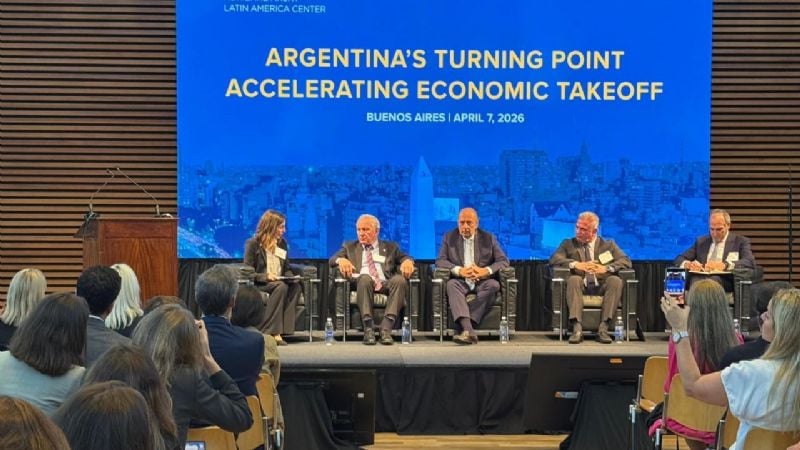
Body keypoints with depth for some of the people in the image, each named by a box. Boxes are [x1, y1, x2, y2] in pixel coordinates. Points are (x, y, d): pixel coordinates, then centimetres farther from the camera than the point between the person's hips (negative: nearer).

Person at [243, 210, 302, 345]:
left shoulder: (282, 244, 15)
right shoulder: (253, 244, -4)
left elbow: (287, 269, 19)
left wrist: (292, 277, -4)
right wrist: (266, 277, -23)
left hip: (279, 283, 6)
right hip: (258, 284, -6)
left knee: (297, 286, -27)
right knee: (281, 287, -35)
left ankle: (279, 331, -34)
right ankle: (274, 332, -38)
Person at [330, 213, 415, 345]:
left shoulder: (390, 247, 26)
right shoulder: (350, 246, 25)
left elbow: (404, 258, 14)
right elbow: (332, 260, 11)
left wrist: (407, 261, -11)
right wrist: (341, 260, -13)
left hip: (385, 284, 1)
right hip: (361, 282, -1)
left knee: (400, 279, -33)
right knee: (365, 278, -37)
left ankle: (386, 328, -39)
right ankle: (368, 329, -41)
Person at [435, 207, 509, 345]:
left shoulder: (488, 238, 9)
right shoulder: (449, 237, 9)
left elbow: (503, 261, 3)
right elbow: (440, 261, 0)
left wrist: (486, 270, -18)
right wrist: (459, 270, -19)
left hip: (482, 282, 0)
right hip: (461, 282, 0)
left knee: (494, 285, -33)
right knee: (451, 284, -34)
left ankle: (462, 327, -39)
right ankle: (468, 329, -52)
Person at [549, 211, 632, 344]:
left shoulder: (608, 245, 16)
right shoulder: (568, 244, 15)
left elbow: (626, 261, 2)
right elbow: (554, 259, -2)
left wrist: (606, 268, -18)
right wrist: (576, 264, -20)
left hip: (601, 287, 1)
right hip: (581, 286, -1)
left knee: (616, 280, -29)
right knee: (573, 279, -33)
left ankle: (603, 328, -31)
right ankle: (577, 329, -40)